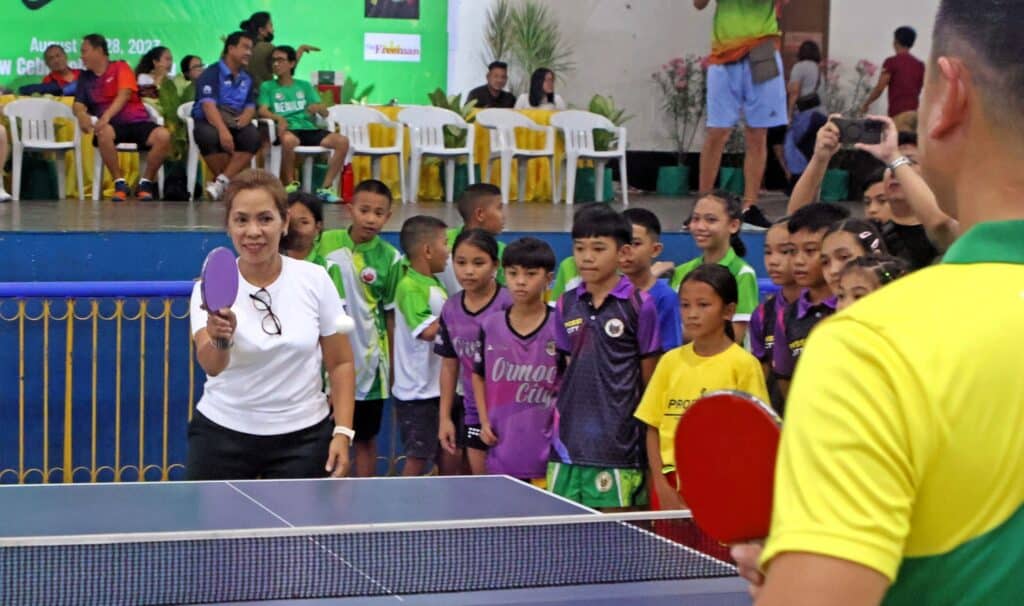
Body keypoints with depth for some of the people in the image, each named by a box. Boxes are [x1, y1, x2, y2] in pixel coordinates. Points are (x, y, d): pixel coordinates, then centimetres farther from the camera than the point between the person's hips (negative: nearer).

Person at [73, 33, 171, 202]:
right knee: (104, 133, -37)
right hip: (112, 125, 1)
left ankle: (146, 183, -11)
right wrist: (82, 115, -19)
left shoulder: (120, 67, 7)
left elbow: (124, 95, -8)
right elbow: (79, 105, 7)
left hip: (137, 121, -1)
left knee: (163, 136, -30)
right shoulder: (85, 77, 16)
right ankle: (120, 183, -22)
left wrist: (106, 116, -25)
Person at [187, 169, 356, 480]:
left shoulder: (315, 279, -6)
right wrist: (220, 340, -46)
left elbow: (341, 362, 3)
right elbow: (210, 365, -25)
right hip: (222, 434, 0)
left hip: (302, 436, 1)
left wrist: (342, 431, -6)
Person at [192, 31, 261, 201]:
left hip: (236, 123, 4)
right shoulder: (212, 73, -3)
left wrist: (246, 116, -14)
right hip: (209, 122, -4)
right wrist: (223, 130, -32)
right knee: (208, 136, -39)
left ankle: (222, 181, -32)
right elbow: (208, 105, -16)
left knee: (253, 136, -29)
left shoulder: (247, 79, 18)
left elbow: (251, 106, 14)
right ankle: (229, 183, -20)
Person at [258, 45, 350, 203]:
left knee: (342, 141, -23)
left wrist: (318, 108, -12)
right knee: (289, 140, -41)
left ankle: (326, 188, -19)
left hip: (309, 129, 3)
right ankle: (290, 185, -21)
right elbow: (263, 111, -2)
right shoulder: (268, 86, 14)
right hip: (288, 130, -3)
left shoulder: (305, 86, 20)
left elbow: (325, 113, 13)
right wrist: (278, 117, -23)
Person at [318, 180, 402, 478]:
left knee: (366, 439, 9)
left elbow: (392, 315, -1)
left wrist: (393, 366, 0)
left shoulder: (389, 258, -6)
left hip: (367, 363, -1)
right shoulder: (325, 243, -3)